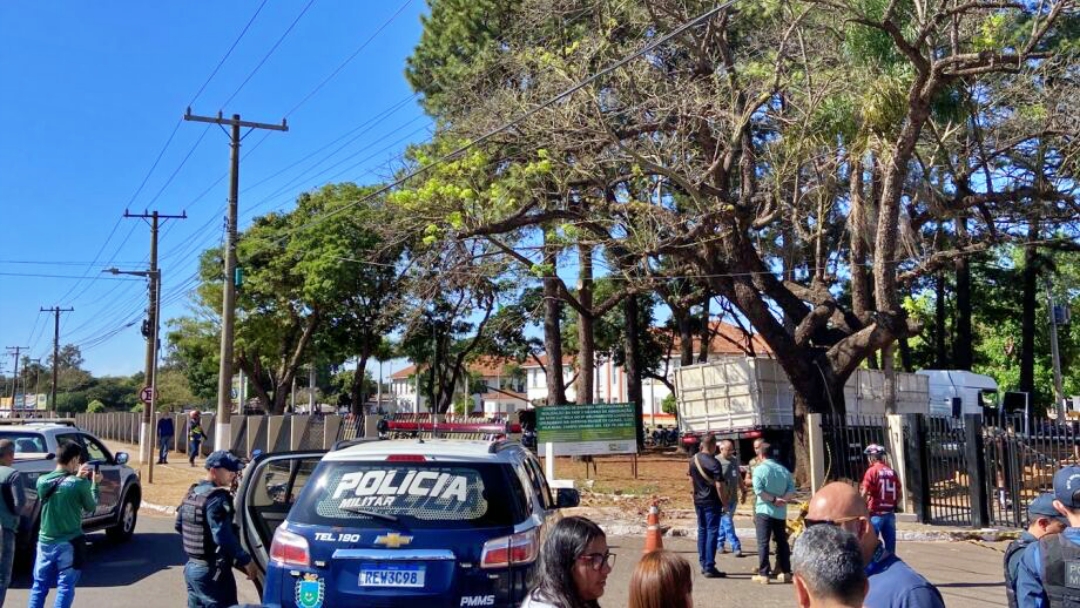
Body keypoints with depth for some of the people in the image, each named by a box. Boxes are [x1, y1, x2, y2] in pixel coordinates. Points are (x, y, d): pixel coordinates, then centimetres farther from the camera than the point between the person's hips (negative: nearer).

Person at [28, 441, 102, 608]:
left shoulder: (42, 481, -3)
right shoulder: (80, 484, -15)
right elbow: (91, 507, 0)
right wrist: (94, 484, 10)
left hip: (45, 541, 4)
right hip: (70, 542, -4)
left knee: (39, 584, 16)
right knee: (65, 585, 5)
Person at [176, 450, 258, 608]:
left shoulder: (192, 493, 9)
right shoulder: (216, 498, -19)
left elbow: (179, 525, 21)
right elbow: (224, 536, -27)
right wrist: (246, 560, -20)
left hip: (192, 566, 10)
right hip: (212, 571, -9)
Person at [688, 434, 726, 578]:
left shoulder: (694, 459, 4)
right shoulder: (713, 463, -18)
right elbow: (719, 485, -20)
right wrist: (724, 503, -12)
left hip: (698, 501, 7)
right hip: (712, 502, -7)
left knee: (702, 530, 15)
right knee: (712, 532, -2)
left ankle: (703, 564, 21)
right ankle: (709, 568, -2)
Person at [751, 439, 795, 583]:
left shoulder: (759, 469, -9)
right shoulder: (783, 469, 6)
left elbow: (758, 490, -17)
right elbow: (791, 488, -1)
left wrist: (774, 499, -11)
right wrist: (783, 499, -11)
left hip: (764, 510, -4)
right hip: (781, 512, 5)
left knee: (763, 543, -1)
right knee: (782, 542, 13)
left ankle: (763, 574, -4)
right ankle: (785, 572, 15)